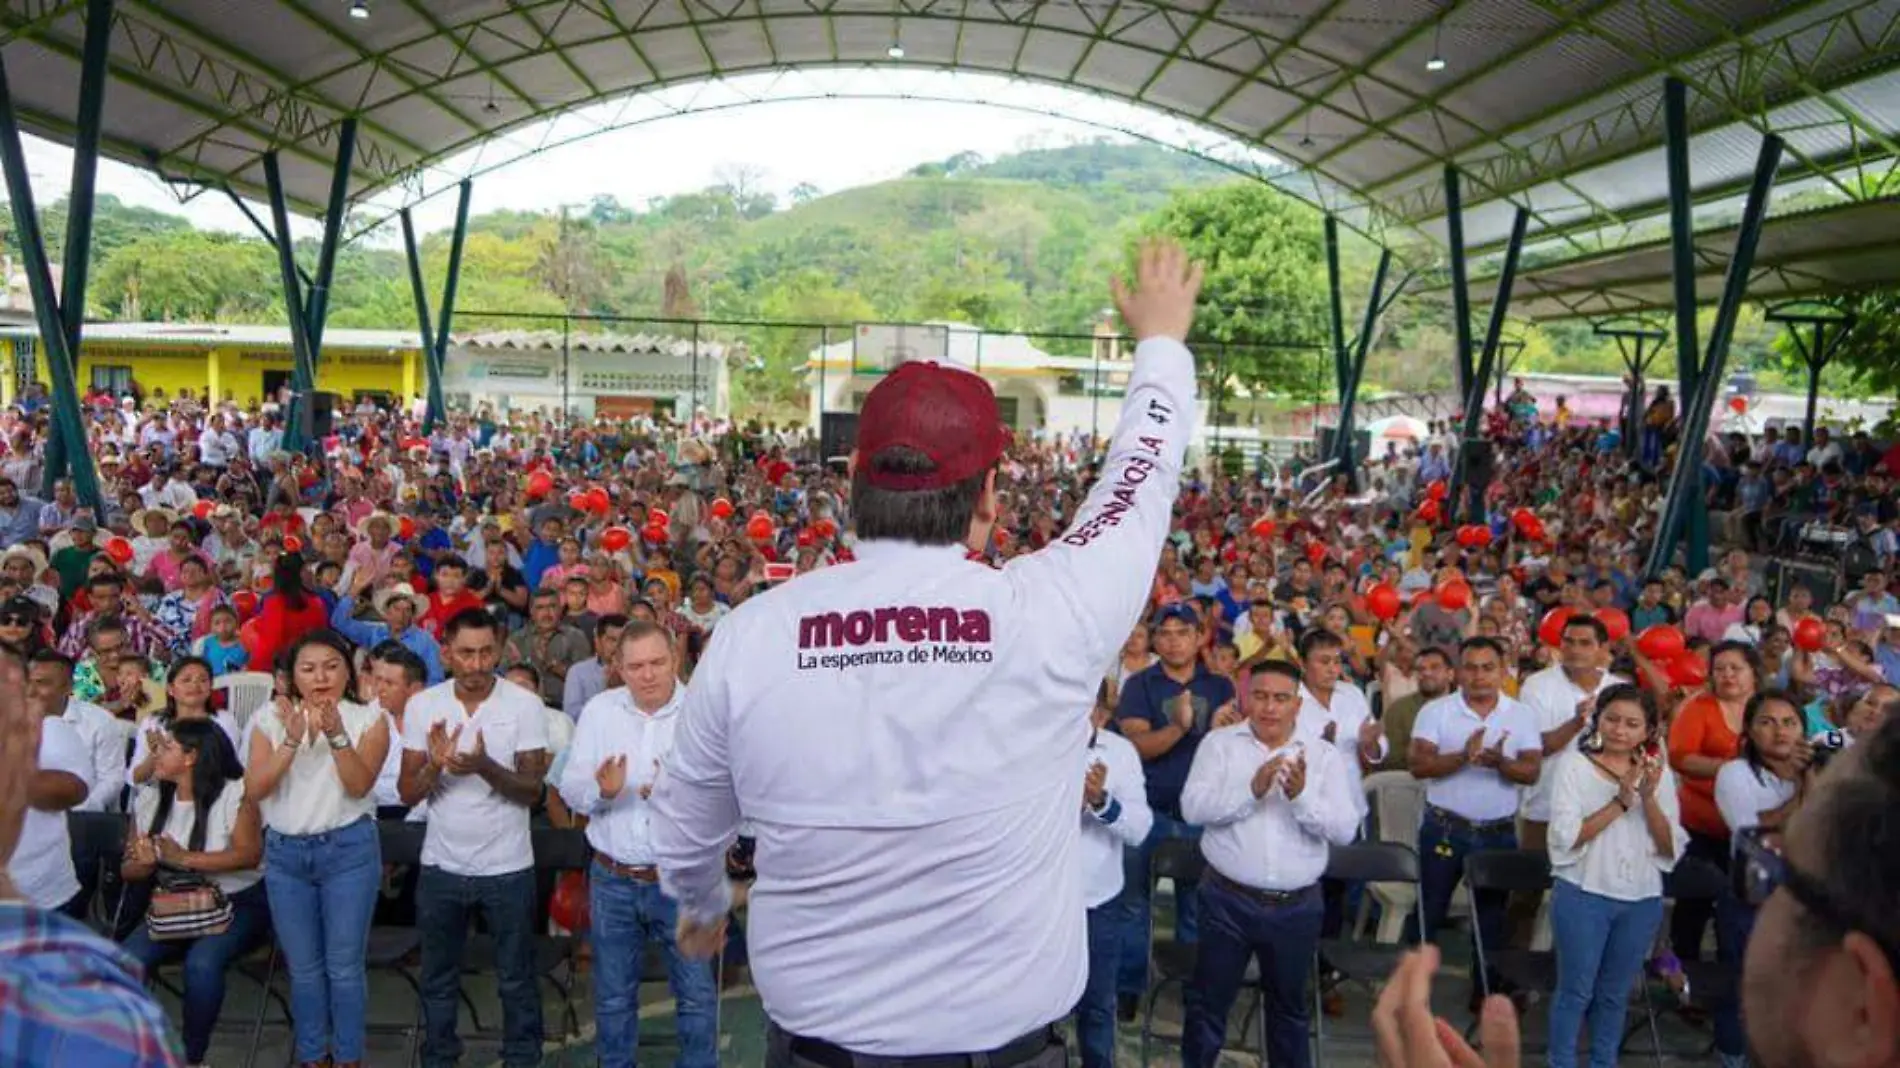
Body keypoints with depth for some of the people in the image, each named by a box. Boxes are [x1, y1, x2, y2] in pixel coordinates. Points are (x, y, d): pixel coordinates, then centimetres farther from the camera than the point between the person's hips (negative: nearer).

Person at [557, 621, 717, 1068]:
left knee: (697, 994, 8)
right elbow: (571, 792, 0)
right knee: (612, 997, 17)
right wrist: (601, 790, -21)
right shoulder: (599, 710, 1)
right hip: (612, 879, 3)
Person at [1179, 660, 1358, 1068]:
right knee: (1209, 1000, 10)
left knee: (1290, 1004, 20)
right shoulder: (1220, 744, -2)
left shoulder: (1324, 755, 0)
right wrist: (1252, 789, -26)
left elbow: (1345, 829, -7)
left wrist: (1302, 797, -24)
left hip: (1297, 906, 2)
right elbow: (1193, 807, -13)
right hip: (1229, 900, -1)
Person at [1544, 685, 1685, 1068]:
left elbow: (1671, 849, -1)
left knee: (1616, 993, 14)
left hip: (1642, 900, 4)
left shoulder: (1658, 773, 4)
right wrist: (1620, 801, -22)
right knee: (1576, 990, 2)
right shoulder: (1573, 764, -6)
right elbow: (1566, 837, -16)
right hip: (1583, 894, -3)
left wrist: (1649, 798, -15)